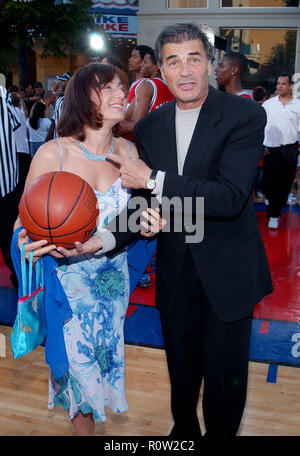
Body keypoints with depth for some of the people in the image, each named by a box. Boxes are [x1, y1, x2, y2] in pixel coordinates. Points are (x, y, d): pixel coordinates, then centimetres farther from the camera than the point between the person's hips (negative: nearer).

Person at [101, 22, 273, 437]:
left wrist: (154, 179, -23)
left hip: (227, 270, -3)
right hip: (175, 270, 4)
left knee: (224, 376, 11)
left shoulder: (245, 116, -13)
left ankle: (220, 432, 40)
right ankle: (184, 429, 48)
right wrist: (107, 239, -15)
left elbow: (231, 197, -25)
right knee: (182, 368, 21)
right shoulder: (149, 127, 2)